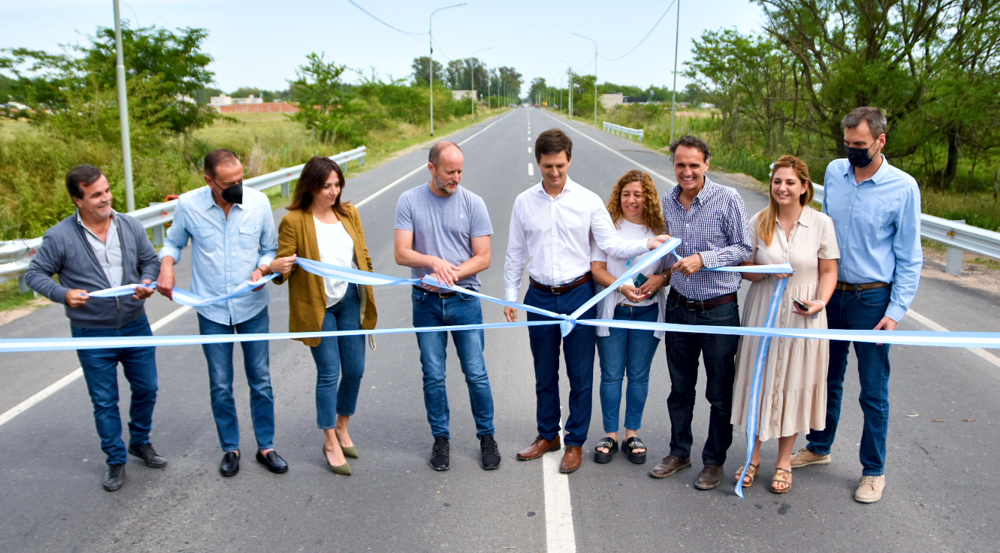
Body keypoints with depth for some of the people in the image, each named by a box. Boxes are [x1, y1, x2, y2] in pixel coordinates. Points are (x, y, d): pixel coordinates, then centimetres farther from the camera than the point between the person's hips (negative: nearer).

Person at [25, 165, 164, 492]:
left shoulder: (130, 226, -4)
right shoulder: (59, 237, -13)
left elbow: (151, 260, 7)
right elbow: (35, 274, -5)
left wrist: (146, 283, -13)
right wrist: (63, 294, -22)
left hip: (135, 327, 3)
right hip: (92, 335, -3)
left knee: (146, 389, 15)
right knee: (104, 401, 8)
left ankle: (140, 442, 38)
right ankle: (115, 461, 25)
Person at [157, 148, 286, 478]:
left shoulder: (259, 202, -10)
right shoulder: (188, 205, -11)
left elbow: (270, 248, 2)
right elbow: (173, 243, 6)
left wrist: (262, 269, -18)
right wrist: (166, 266, -15)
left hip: (253, 307, 1)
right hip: (212, 311, 0)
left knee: (261, 381, 9)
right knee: (220, 386, 10)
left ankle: (266, 447, 26)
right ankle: (230, 448, 29)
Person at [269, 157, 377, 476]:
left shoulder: (349, 214, 5)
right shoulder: (294, 221, -10)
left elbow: (363, 258, 12)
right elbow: (282, 267, -9)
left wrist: (368, 300, 9)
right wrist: (277, 268, -33)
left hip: (350, 301, 5)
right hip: (317, 306, -5)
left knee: (355, 369, 8)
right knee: (329, 371, -2)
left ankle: (342, 427, 31)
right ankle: (331, 443, 13)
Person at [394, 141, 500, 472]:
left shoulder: (473, 203, -3)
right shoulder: (409, 201, -2)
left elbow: (483, 258, -4)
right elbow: (402, 254, -8)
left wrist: (451, 274, -17)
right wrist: (433, 262, -26)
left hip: (464, 299, -1)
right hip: (426, 302, 1)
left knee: (476, 374, 3)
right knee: (433, 376, 9)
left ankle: (487, 436, 21)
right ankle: (441, 438, 26)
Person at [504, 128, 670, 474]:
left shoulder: (588, 201, -3)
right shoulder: (524, 202, 2)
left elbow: (611, 245, -6)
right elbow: (515, 253, 8)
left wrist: (647, 244, -21)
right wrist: (510, 296, 7)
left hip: (578, 296, -2)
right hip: (540, 297, 2)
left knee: (580, 375, 5)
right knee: (545, 374, 14)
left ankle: (575, 442, 22)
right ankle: (547, 435, 33)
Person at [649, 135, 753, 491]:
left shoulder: (727, 199, -11)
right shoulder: (667, 202, 4)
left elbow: (743, 249, -10)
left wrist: (703, 259, -21)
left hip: (719, 311, -4)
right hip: (679, 307, 4)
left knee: (721, 394, 8)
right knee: (680, 388, 16)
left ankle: (714, 460, 25)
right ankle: (679, 452, 33)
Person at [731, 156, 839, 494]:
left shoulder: (821, 223, -3)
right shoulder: (758, 222, 1)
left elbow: (829, 271, 0)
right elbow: (746, 269, 4)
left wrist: (820, 303, -17)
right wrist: (767, 271, -17)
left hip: (803, 317, -1)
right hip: (763, 313, 1)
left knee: (794, 383, 7)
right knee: (759, 380, 7)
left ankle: (784, 460, 25)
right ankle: (754, 455, 25)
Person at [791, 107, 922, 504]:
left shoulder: (903, 188, -11)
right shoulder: (834, 172, 1)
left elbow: (909, 258, -6)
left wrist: (896, 311, -11)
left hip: (872, 299, -4)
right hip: (831, 293, 4)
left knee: (873, 391, 6)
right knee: (827, 378, 17)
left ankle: (874, 470, 23)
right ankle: (819, 447, 36)